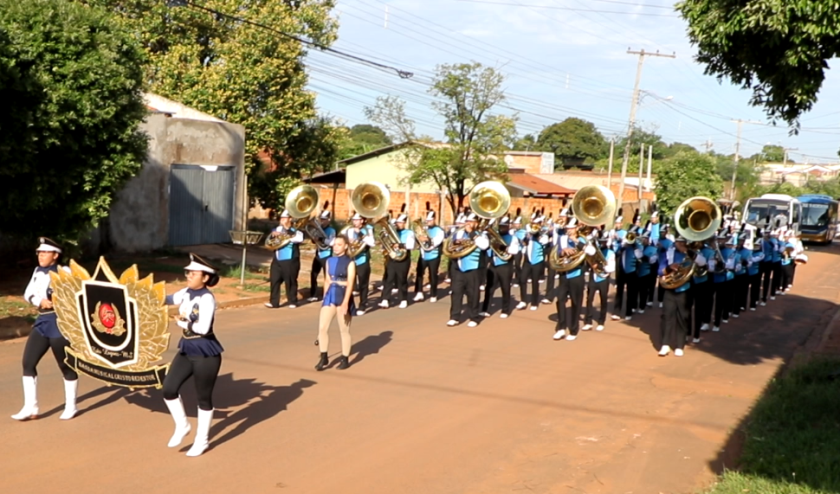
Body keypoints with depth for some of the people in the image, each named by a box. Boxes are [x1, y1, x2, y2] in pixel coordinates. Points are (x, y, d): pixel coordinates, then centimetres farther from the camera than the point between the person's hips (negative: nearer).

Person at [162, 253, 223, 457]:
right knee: (169, 389, 2)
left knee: (203, 397, 6)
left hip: (205, 353, -8)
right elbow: (168, 300, 23)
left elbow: (203, 328, -30)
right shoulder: (186, 293, 3)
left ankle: (202, 440, 22)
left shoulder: (207, 299, -21)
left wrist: (184, 322, -16)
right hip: (186, 349, 8)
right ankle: (182, 426, 25)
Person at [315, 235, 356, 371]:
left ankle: (345, 359, 16)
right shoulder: (329, 261, 10)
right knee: (322, 328, -2)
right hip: (330, 296, 5)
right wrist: (325, 297, 14)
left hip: (343, 296, -5)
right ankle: (324, 358, 8)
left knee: (344, 330, 5)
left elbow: (350, 284, -15)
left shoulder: (349, 263, -8)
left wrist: (345, 303, -23)